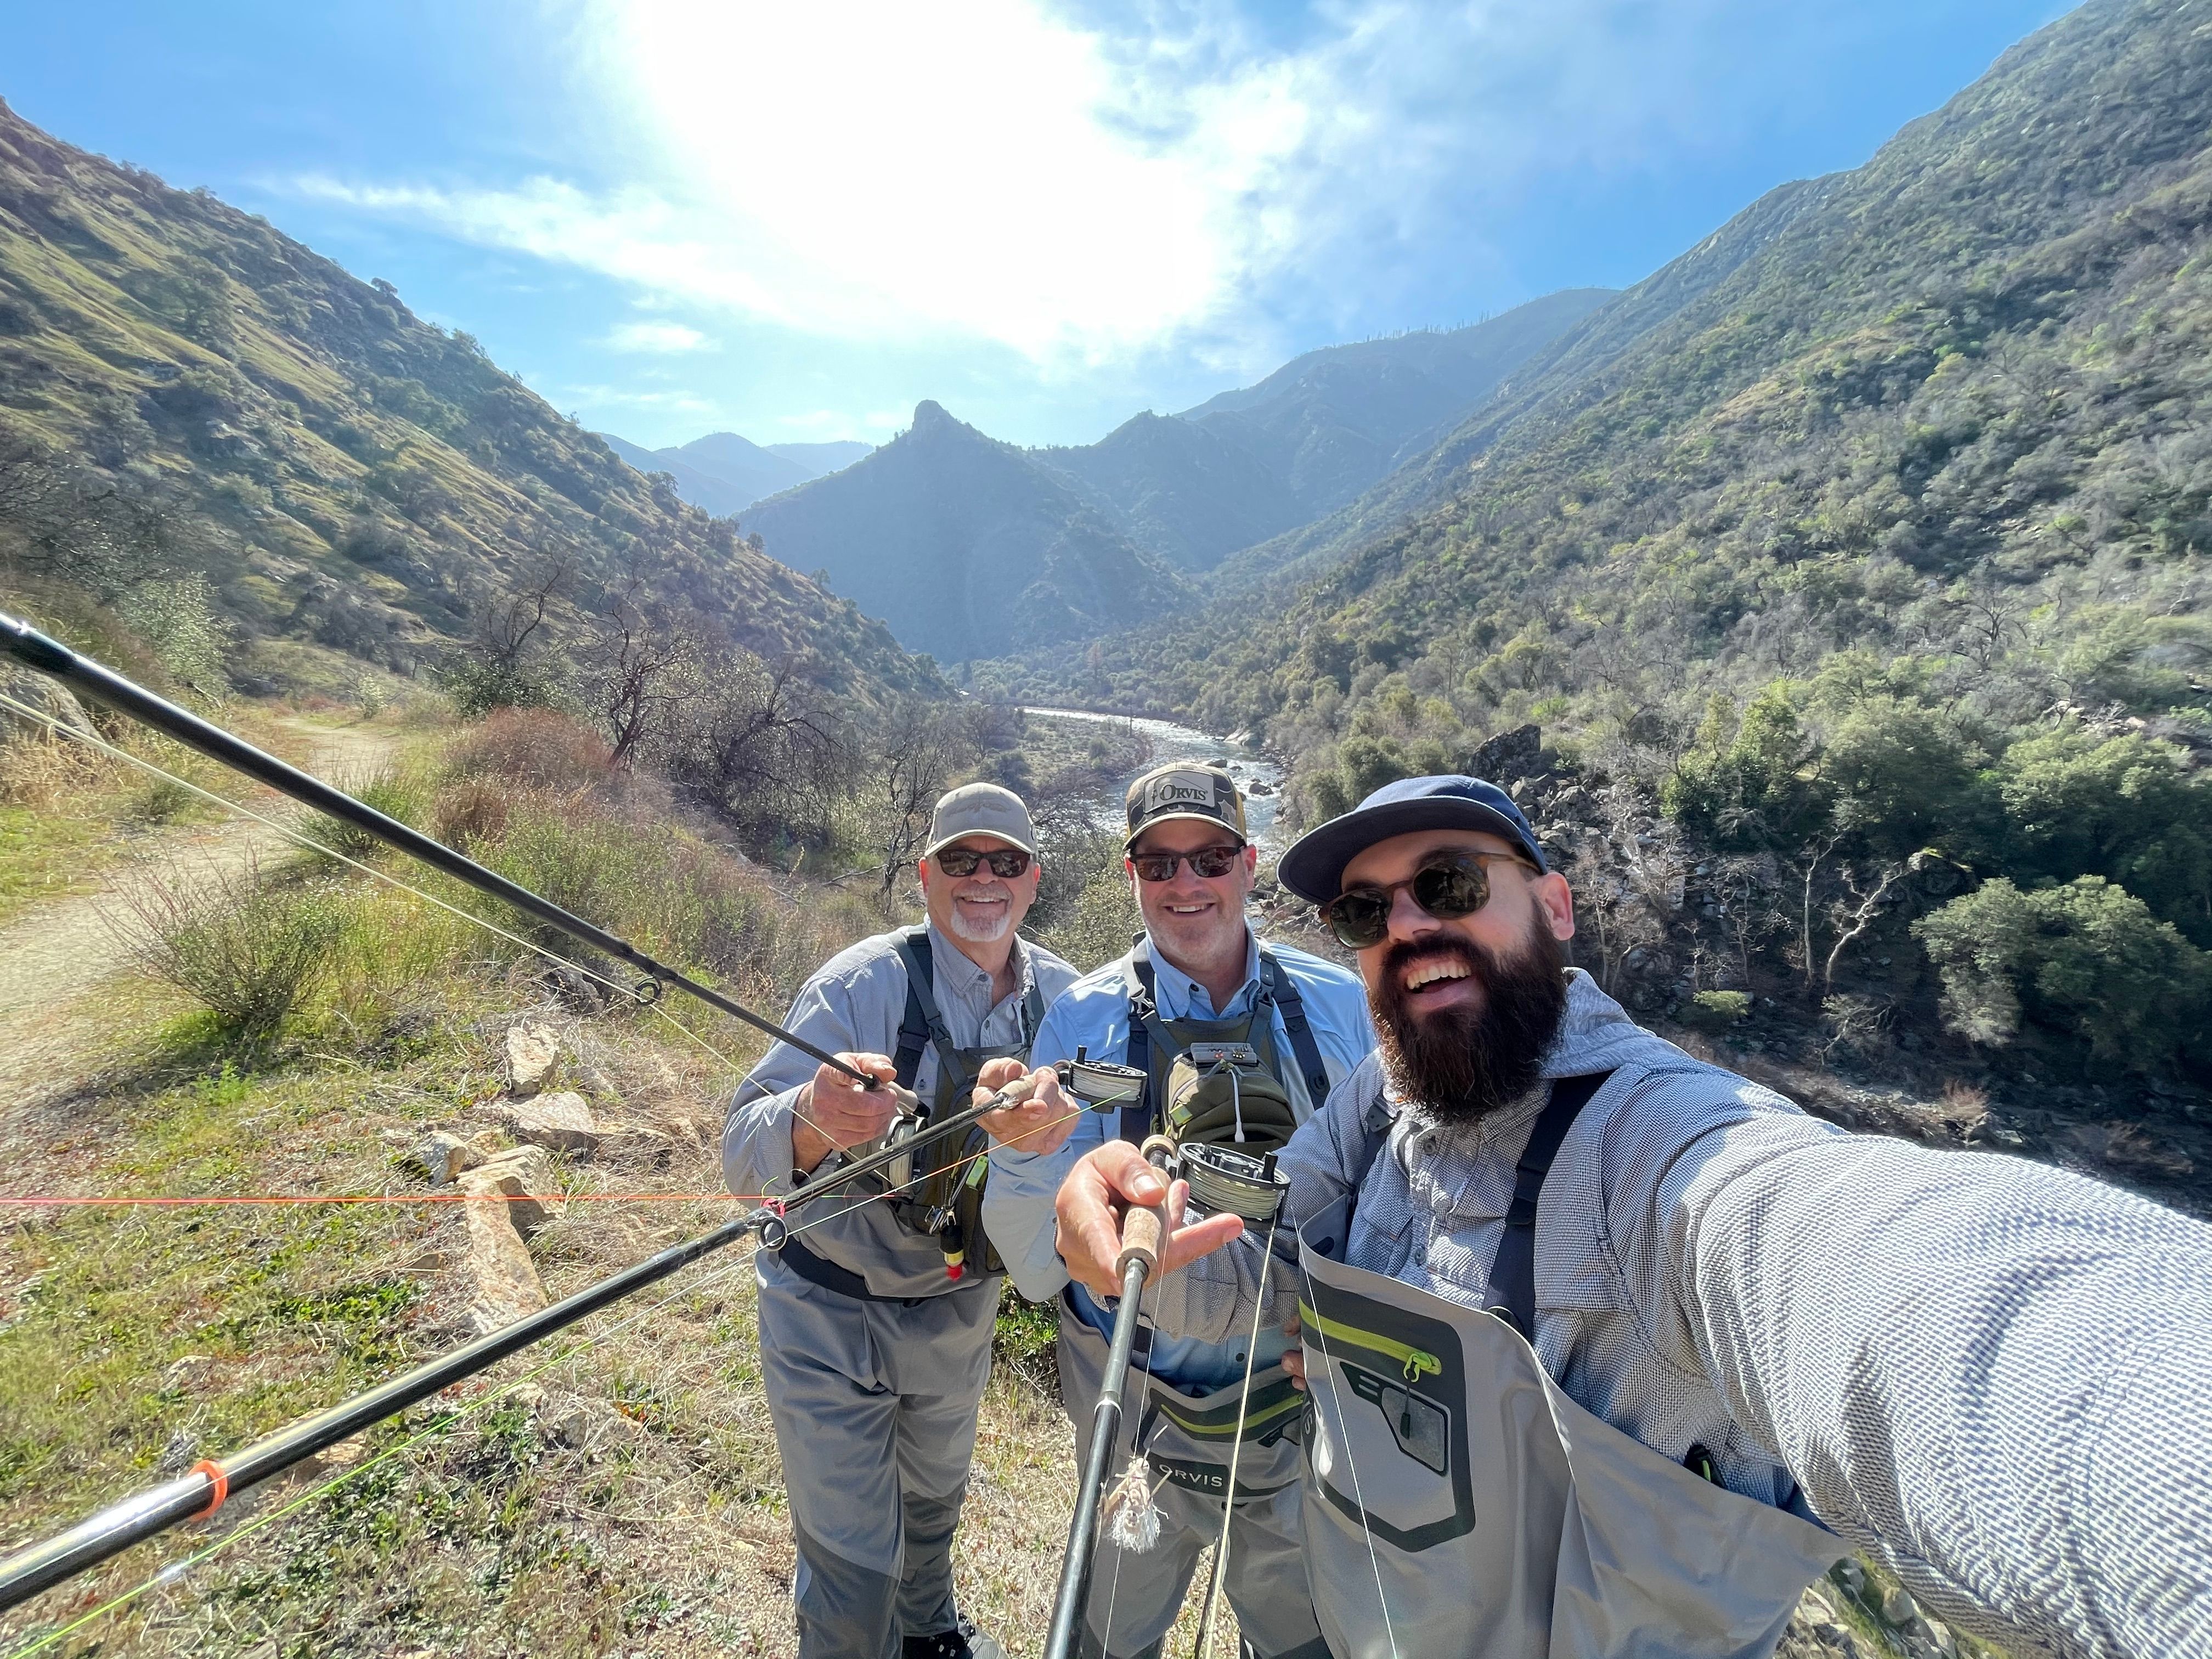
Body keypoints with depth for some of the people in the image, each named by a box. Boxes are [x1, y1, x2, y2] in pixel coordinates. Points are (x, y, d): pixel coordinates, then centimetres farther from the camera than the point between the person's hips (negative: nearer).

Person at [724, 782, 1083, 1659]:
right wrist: (813, 1120, -52)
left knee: (934, 1500, 30)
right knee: (853, 1571, 8)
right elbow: (743, 1154, -29)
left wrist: (1043, 1115, -38)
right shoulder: (864, 982, -24)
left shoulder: (1057, 994, -10)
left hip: (958, 1311, 5)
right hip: (832, 1315, -5)